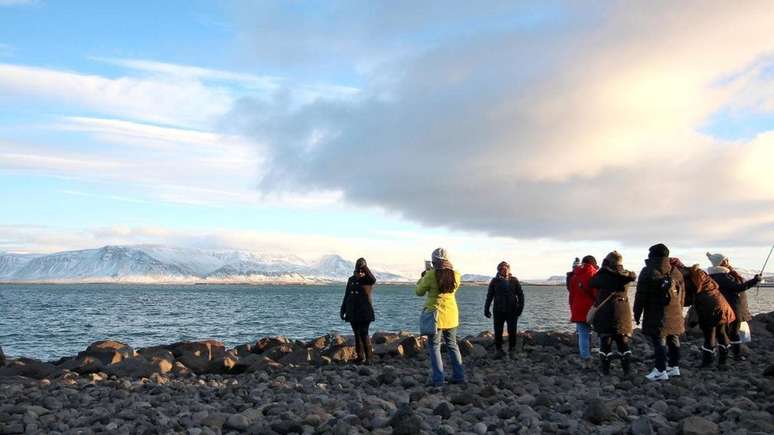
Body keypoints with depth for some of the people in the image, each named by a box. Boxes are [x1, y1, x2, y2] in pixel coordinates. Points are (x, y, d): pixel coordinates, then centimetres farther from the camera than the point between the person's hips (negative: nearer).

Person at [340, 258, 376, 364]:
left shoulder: (367, 279, -1)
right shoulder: (351, 280, 14)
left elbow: (373, 280, -28)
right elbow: (346, 296, 18)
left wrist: (365, 267, -29)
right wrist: (343, 310, 15)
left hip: (364, 312, -5)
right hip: (353, 312, 5)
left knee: (364, 333, -12)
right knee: (357, 334, 8)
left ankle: (369, 357, -6)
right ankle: (360, 357, 13)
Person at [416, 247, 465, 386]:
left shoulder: (431, 275, -15)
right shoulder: (455, 275, -1)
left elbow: (419, 291, -3)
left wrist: (423, 277, 13)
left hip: (435, 314, -5)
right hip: (451, 315, 5)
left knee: (434, 346, 4)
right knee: (452, 344, 17)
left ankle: (437, 379, 1)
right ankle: (459, 376, 19)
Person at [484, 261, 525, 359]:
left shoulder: (514, 280, 4)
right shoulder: (495, 281, 3)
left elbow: (520, 294, 7)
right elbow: (489, 296, 8)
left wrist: (520, 307, -3)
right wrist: (486, 309, 6)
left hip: (512, 311, 0)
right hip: (499, 311, 0)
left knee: (512, 332, 3)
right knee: (498, 332, 3)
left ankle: (512, 351, 17)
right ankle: (498, 350, 15)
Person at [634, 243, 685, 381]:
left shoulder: (648, 272, -10)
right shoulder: (675, 272, 9)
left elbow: (640, 296, -9)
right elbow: (682, 294, 16)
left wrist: (637, 313, -2)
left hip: (657, 315, -6)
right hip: (675, 315, 6)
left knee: (659, 341, -4)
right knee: (673, 340, 15)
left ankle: (660, 371, -3)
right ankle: (674, 367, 25)